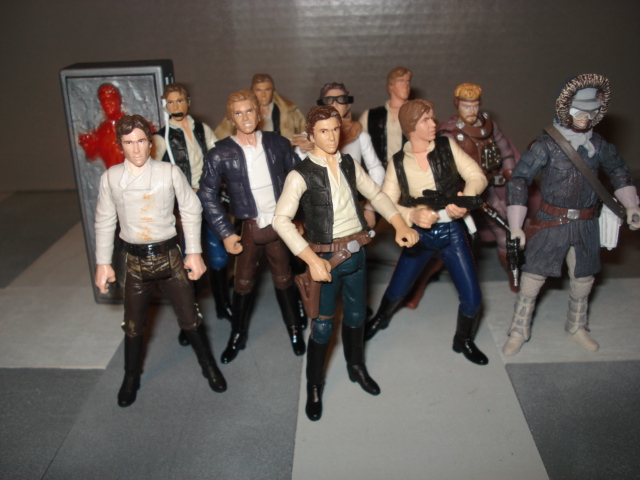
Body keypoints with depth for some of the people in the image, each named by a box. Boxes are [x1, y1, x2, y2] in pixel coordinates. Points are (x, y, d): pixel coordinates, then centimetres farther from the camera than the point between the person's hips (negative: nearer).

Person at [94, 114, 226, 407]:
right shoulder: (111, 178, -3)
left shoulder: (169, 172, -8)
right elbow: (104, 222, 5)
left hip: (169, 256, -1)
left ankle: (209, 367, 33)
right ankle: (131, 378, 38)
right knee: (133, 325, 14)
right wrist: (103, 263, 5)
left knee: (190, 319, 8)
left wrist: (194, 252, -1)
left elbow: (191, 211, 0)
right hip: (136, 260, 1)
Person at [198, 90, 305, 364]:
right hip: (248, 228, 0)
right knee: (243, 283, 11)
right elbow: (207, 196, -4)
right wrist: (225, 233, -7)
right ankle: (238, 336, 30)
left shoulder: (278, 144, -2)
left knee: (284, 280, 13)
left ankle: (295, 331, 31)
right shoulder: (220, 154, -8)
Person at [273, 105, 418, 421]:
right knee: (322, 326, 3)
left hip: (356, 252, 5)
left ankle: (357, 368, 45)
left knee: (355, 315, 21)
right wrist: (312, 260, -28)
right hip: (326, 257, -5)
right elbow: (281, 220, -23)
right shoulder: (301, 175, -15)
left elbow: (376, 194, 11)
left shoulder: (349, 164, 2)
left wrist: (400, 225, -3)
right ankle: (314, 387, 25)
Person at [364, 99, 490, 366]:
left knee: (472, 299, -1)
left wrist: (464, 199, -28)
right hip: (420, 233, 0)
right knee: (397, 290, 13)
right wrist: (413, 215, -29)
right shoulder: (398, 162, -5)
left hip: (452, 231, 0)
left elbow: (477, 177, -8)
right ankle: (380, 320, 48)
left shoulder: (447, 146, -5)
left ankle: (464, 341, 30)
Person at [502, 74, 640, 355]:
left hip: (586, 225, 5)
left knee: (583, 280, 16)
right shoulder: (546, 145, -13)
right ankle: (519, 332, 16)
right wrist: (515, 226, -16)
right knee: (532, 278, -3)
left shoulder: (597, 144, 2)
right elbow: (518, 180, -13)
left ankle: (577, 328, 39)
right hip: (551, 223, -4)